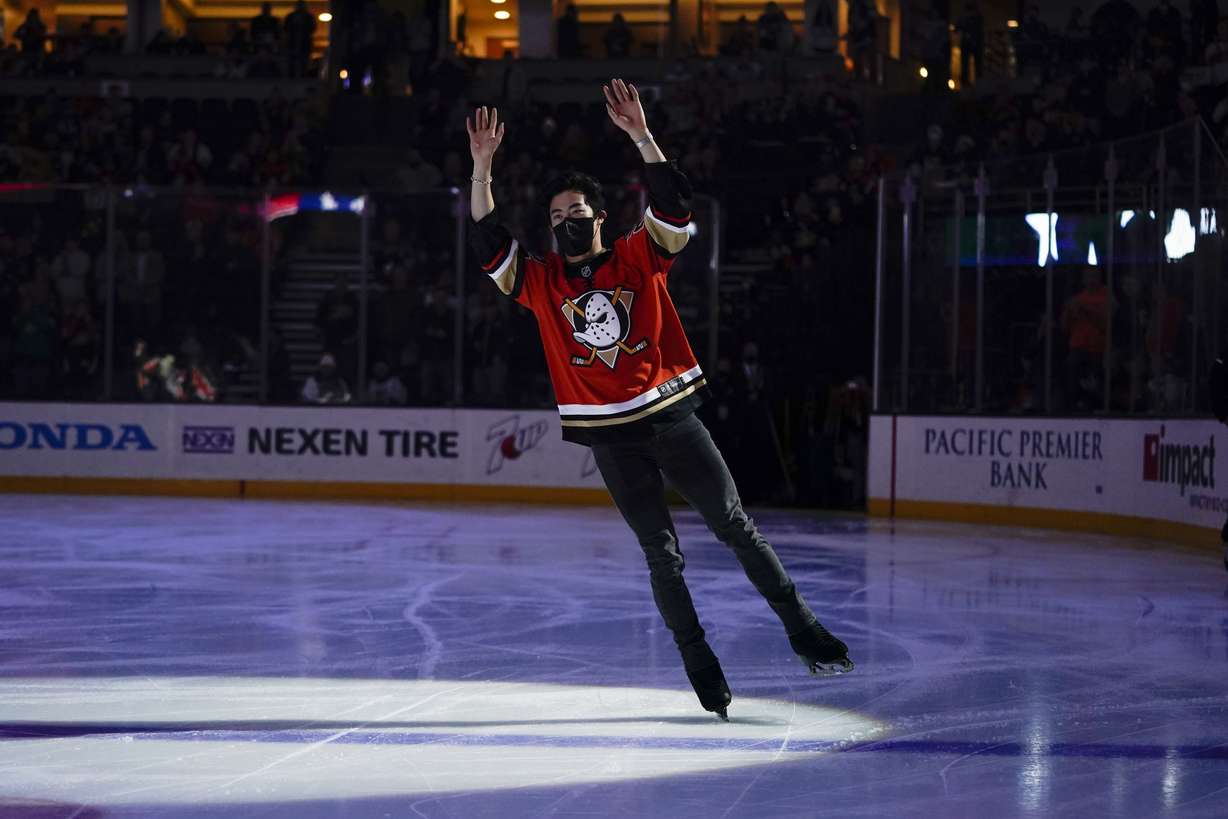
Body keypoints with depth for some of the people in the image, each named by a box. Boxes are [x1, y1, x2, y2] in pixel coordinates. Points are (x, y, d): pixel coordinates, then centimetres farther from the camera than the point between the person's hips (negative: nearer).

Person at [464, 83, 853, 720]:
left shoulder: (640, 257, 2)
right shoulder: (542, 283, 6)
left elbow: (672, 201, -10)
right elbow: (489, 244, -4)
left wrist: (640, 135, -19)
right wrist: (482, 168, -11)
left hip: (672, 417, -1)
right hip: (612, 439, 1)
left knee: (735, 527, -1)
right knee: (661, 555, 1)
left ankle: (802, 629, 7)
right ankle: (701, 668, 7)